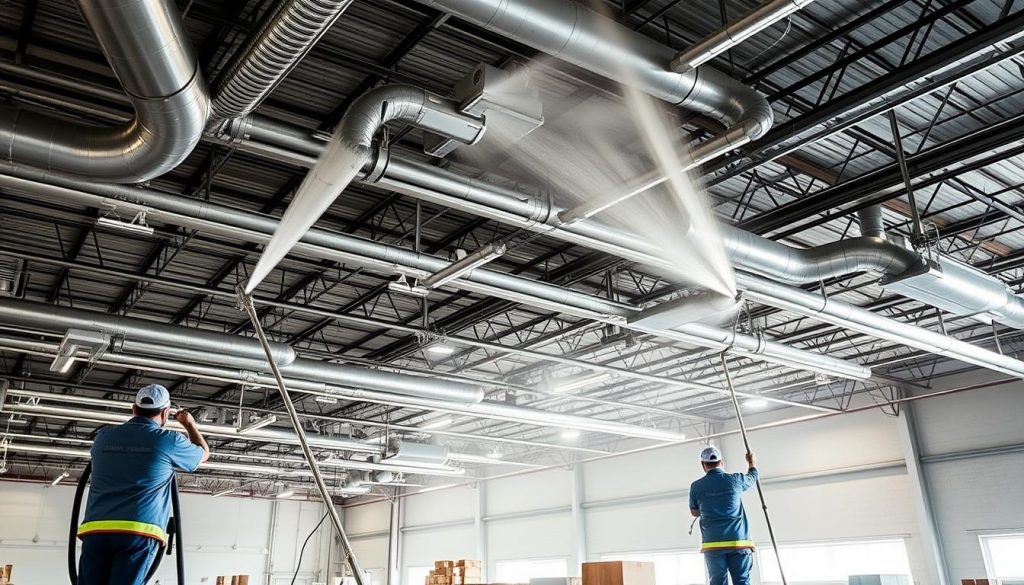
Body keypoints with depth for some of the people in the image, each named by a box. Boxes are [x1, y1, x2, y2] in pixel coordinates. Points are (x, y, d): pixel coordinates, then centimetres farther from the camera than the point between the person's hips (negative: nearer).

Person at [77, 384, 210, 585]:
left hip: (95, 532, 4)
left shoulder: (103, 437, 15)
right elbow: (204, 453, 25)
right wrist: (189, 424, 43)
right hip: (138, 533, -4)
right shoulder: (169, 441, 4)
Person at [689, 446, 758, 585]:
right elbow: (753, 477, 28)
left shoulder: (696, 486, 3)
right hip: (739, 542, 0)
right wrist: (752, 463, 48)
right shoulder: (735, 480, 3)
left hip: (712, 545, 0)